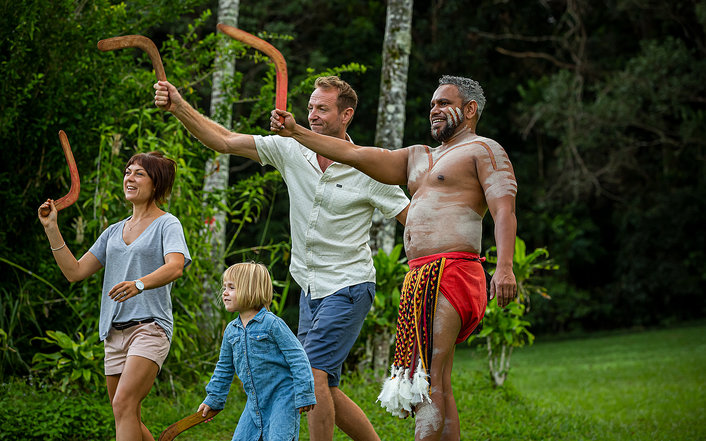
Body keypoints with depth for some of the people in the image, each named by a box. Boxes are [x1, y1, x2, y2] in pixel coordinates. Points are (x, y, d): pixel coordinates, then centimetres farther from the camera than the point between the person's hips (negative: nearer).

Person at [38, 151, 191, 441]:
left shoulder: (167, 224, 0)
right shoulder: (114, 232, 20)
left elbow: (175, 267, -20)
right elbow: (75, 271, 16)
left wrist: (139, 284, -39)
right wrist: (51, 229, 7)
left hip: (150, 326, -7)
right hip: (115, 331, 7)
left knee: (123, 404, -24)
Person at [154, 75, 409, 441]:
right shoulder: (291, 151, 1)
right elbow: (226, 141, -2)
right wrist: (179, 108, -14)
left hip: (349, 288, -6)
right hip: (310, 288, 6)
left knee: (313, 373, -19)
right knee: (322, 390, 8)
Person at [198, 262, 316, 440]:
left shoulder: (271, 323, -12)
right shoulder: (231, 330, 9)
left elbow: (297, 357, -13)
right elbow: (224, 368, 21)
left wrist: (304, 395, -16)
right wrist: (213, 399, 21)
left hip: (281, 396, -7)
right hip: (255, 402, 7)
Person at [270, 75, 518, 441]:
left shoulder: (484, 150, 2)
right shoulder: (419, 158, 28)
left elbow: (504, 210, -13)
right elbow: (354, 154, 26)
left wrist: (504, 267, -28)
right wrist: (295, 132, 22)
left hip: (448, 273, -9)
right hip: (420, 278, 9)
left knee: (428, 385, -18)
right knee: (436, 388, 7)